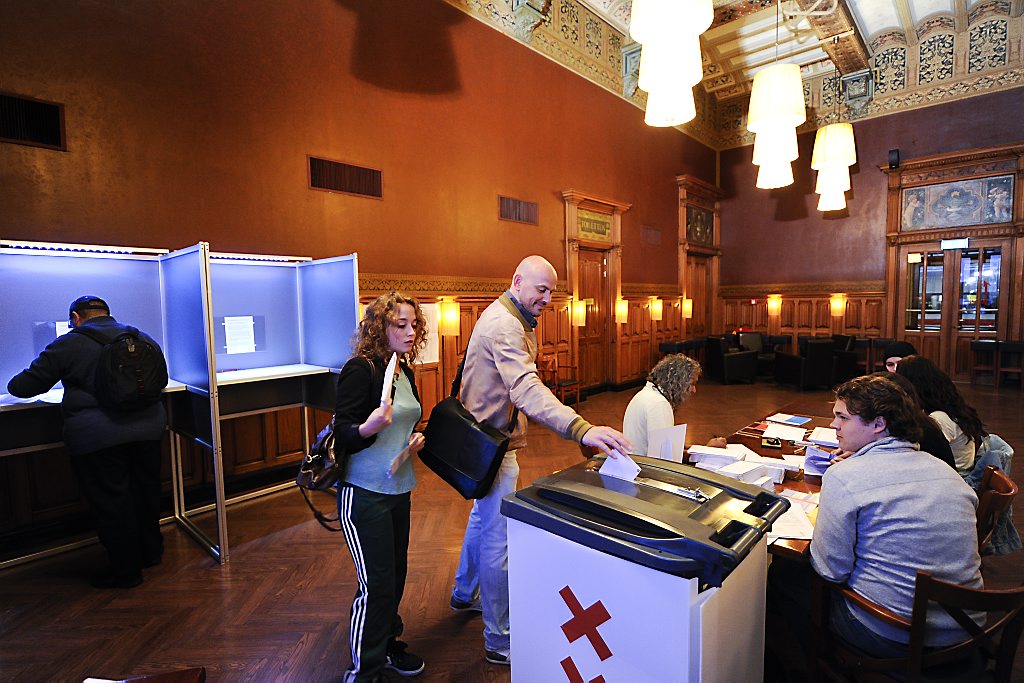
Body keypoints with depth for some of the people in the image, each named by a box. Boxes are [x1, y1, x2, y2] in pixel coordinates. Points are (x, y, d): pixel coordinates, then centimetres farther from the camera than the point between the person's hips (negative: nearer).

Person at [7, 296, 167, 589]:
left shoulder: (69, 343, -4)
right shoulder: (143, 338, 9)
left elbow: (23, 386, 3)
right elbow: (159, 379, 20)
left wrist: (15, 384, 25)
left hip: (97, 438, -5)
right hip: (148, 429, 5)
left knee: (111, 501, 7)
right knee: (146, 492, 19)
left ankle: (125, 570, 19)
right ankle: (150, 551, 35)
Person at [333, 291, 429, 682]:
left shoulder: (404, 371, 7)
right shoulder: (361, 369, -17)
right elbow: (342, 436, -17)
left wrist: (413, 440, 2)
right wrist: (368, 427, -37)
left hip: (398, 488, 8)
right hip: (365, 492, -8)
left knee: (396, 573, 18)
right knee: (376, 584, 0)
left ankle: (387, 646, 40)